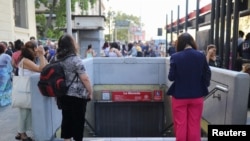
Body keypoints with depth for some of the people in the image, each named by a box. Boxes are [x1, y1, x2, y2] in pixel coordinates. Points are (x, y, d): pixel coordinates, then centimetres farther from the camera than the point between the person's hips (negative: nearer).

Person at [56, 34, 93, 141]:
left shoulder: (58, 59, 5)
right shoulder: (75, 59, -18)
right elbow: (84, 78, -19)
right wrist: (90, 92, -7)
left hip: (63, 95, 7)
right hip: (77, 96, -6)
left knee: (66, 119, 14)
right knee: (78, 120, 7)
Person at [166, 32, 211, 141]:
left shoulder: (175, 57, -14)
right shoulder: (201, 56, -8)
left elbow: (171, 77, -10)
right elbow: (207, 74, -1)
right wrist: (204, 86, 15)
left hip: (179, 95, -2)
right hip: (197, 95, 2)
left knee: (180, 124, 12)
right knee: (194, 124, 15)